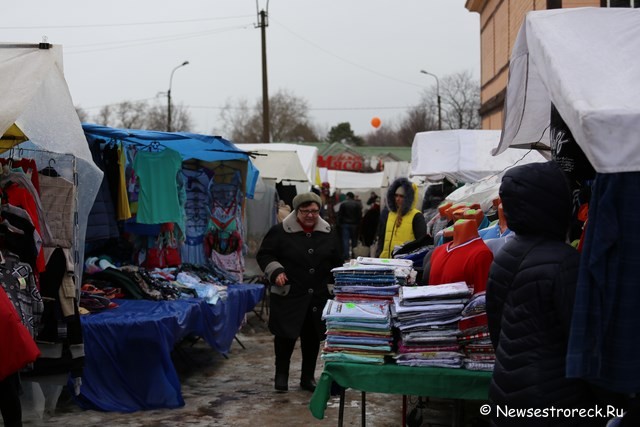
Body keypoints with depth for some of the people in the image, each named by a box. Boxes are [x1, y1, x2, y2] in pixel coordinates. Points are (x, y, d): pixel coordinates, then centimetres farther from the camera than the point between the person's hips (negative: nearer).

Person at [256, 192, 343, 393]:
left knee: (312, 337, 9)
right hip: (288, 295, -3)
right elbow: (263, 255, -2)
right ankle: (281, 374, 20)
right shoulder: (280, 231, -7)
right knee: (286, 335, 0)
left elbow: (336, 262, 16)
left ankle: (308, 378, 23)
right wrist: (276, 271, -17)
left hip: (318, 296, 4)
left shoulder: (329, 232, 6)